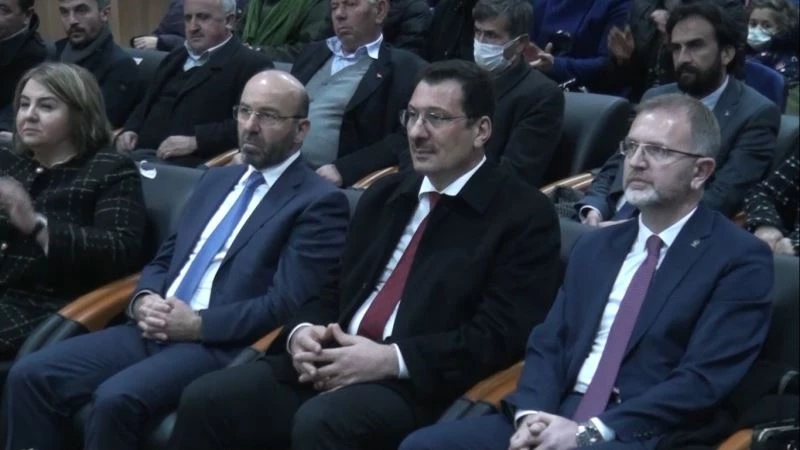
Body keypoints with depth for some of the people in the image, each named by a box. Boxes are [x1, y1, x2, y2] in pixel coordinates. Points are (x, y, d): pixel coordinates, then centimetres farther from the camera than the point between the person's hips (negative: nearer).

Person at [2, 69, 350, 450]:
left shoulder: (319, 203, -2)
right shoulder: (217, 179, 22)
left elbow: (287, 304, -12)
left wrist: (198, 324, -16)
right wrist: (143, 300, 0)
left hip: (220, 346, -7)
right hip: (155, 331, 7)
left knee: (116, 398, -32)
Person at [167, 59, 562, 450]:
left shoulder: (525, 216, -1)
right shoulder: (384, 194, 21)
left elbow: (501, 334, -11)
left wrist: (392, 359, -19)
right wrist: (302, 331, -1)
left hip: (417, 385, -6)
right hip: (334, 364, 6)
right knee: (205, 400, -15)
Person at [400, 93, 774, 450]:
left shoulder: (740, 259, -1)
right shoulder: (595, 246, 19)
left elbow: (703, 381, -11)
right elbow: (547, 343, 14)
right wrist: (532, 415, -7)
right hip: (558, 419, 6)